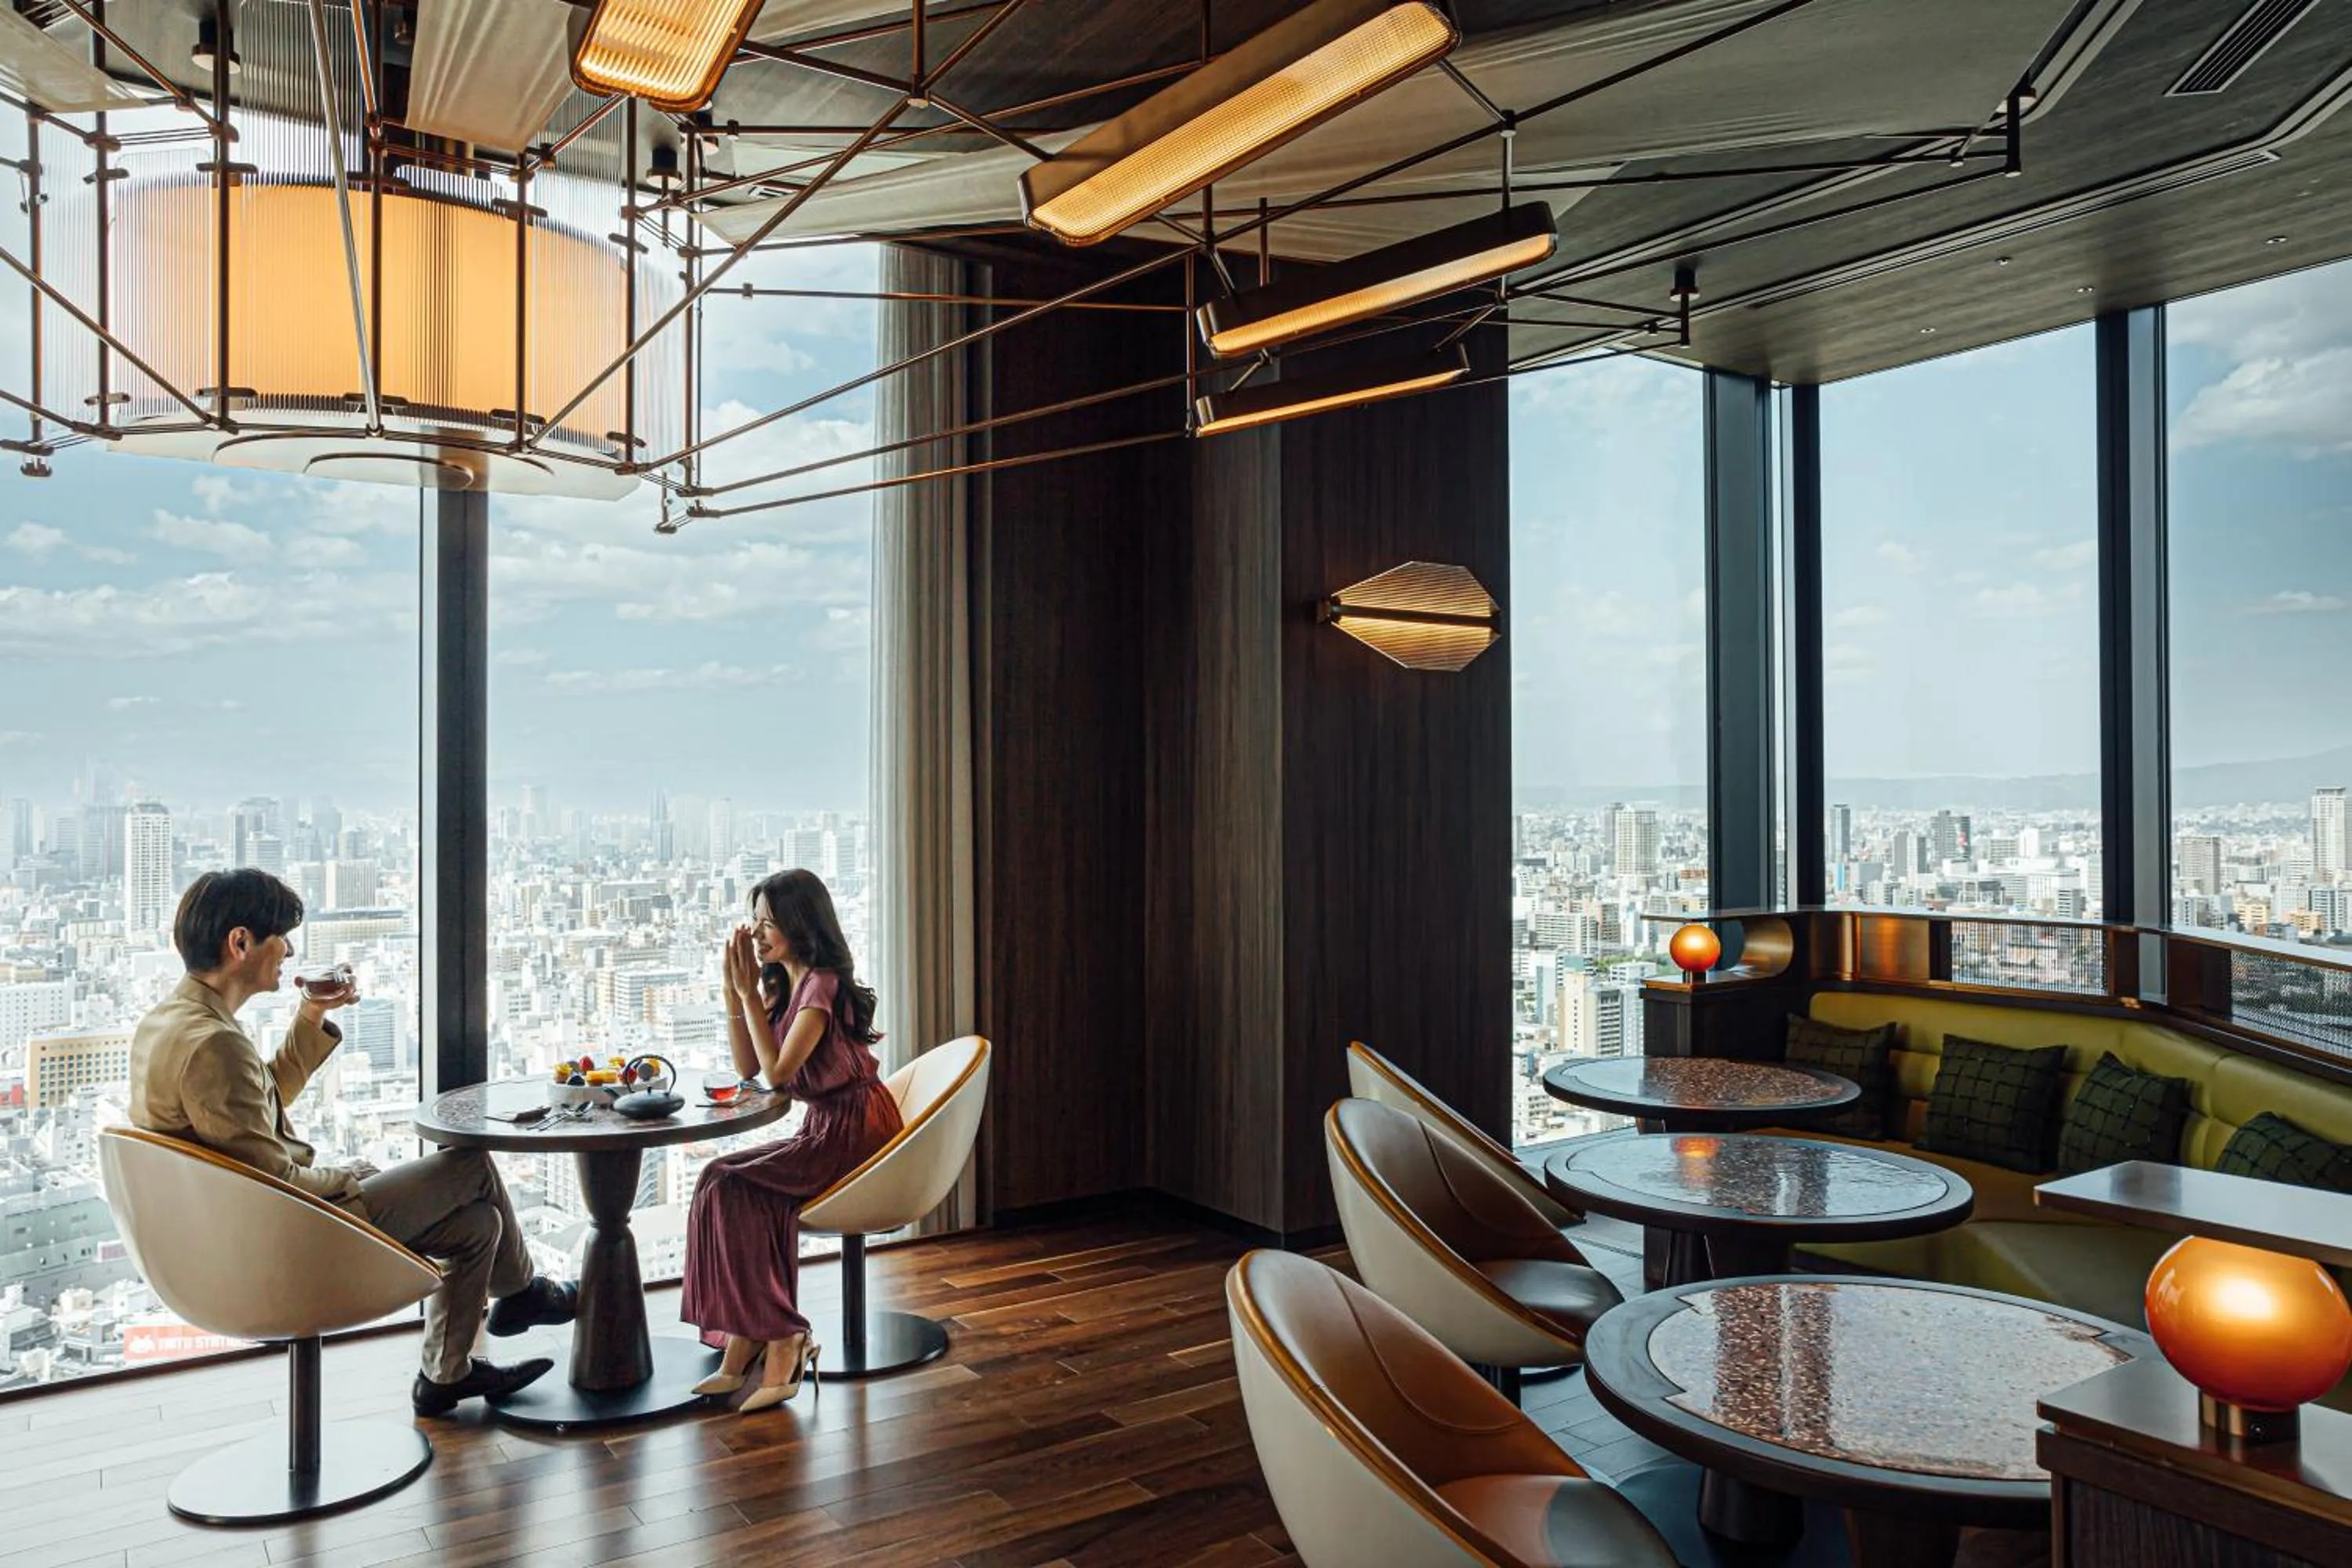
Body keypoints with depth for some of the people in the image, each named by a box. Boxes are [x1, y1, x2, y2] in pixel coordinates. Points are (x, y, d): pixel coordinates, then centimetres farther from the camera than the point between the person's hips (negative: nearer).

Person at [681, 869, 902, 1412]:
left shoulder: (822, 985, -14)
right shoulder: (788, 985, 14)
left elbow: (776, 1072, -20)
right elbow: (747, 1067, 11)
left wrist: (750, 993, -15)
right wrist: (734, 992, 2)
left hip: (856, 1133, -9)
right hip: (827, 1129, 9)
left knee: (729, 1184, -18)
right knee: (732, 1186, -12)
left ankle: (778, 1339, -12)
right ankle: (746, 1344, -12)